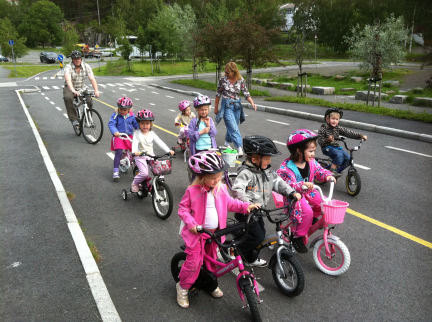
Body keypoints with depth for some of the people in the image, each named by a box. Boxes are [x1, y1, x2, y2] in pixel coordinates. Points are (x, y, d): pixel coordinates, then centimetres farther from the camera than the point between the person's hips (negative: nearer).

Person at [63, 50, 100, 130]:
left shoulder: (86, 66, -7)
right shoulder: (68, 67, -17)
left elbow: (92, 79, -18)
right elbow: (68, 80, -34)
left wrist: (96, 90, -35)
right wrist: (73, 91, -53)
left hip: (82, 88, 3)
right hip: (70, 88, -3)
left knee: (89, 101, -21)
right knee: (67, 98, -35)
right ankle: (74, 119, -27)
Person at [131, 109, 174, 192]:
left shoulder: (152, 133, 6)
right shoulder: (137, 133, -5)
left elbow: (160, 142, 0)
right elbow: (134, 143, -20)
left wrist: (168, 151, -12)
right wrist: (134, 152, -41)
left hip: (151, 155, 4)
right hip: (140, 156, -4)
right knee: (144, 173, -20)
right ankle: (135, 183, 7)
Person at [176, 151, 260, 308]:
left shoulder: (220, 189, -3)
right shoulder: (192, 191, -17)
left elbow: (230, 203, 9)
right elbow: (183, 208, -10)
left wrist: (246, 206, -4)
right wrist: (191, 223, -23)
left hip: (214, 233, 5)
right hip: (197, 232, -5)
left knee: (212, 259, 19)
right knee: (194, 262, -4)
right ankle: (183, 287, 20)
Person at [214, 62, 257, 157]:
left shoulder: (240, 80, -1)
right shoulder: (223, 80, -5)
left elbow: (246, 93, 1)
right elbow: (218, 94, 3)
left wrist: (252, 103, -15)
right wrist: (216, 108, 7)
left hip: (237, 106, 3)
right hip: (226, 105, -3)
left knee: (232, 126, 13)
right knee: (233, 127, -13)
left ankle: (227, 142, 37)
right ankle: (239, 148, -15)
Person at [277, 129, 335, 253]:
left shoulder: (311, 162, -1)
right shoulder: (286, 167, -23)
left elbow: (320, 171, 9)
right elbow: (287, 185, -29)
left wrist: (328, 175, -13)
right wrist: (302, 185, -44)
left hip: (309, 192, 7)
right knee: (307, 211, -28)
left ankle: (312, 218, 20)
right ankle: (298, 237, -7)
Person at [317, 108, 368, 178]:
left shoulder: (338, 128, 7)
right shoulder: (323, 129, -8)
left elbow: (348, 133, 2)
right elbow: (320, 141, -15)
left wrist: (360, 135, -6)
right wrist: (327, 140, -35)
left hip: (336, 147, 7)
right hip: (327, 148, -6)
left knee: (347, 158, -11)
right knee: (339, 155, -32)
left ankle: (336, 172, 4)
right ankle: (332, 171, -22)